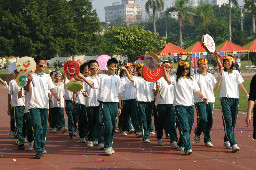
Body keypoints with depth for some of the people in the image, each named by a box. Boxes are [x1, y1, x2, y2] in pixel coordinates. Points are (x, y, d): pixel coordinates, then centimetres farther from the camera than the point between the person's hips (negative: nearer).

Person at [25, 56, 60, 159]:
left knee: (44, 127, 9)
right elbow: (28, 89, -8)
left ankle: (42, 147, 22)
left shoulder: (47, 76, 13)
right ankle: (38, 150, -15)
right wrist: (29, 81, -27)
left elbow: (52, 88, 10)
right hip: (34, 105, -5)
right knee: (38, 127, -15)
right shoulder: (31, 76, 0)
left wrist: (57, 97, -8)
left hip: (44, 105, 5)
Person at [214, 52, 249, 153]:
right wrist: (217, 57, -36)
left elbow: (241, 85, 9)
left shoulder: (236, 73, 11)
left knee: (233, 122, 8)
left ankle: (226, 141, 25)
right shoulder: (223, 72, 3)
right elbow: (220, 66, -18)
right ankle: (233, 144, -19)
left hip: (235, 99, 4)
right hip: (225, 99, -3)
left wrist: (247, 95, -3)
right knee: (228, 122, -13)